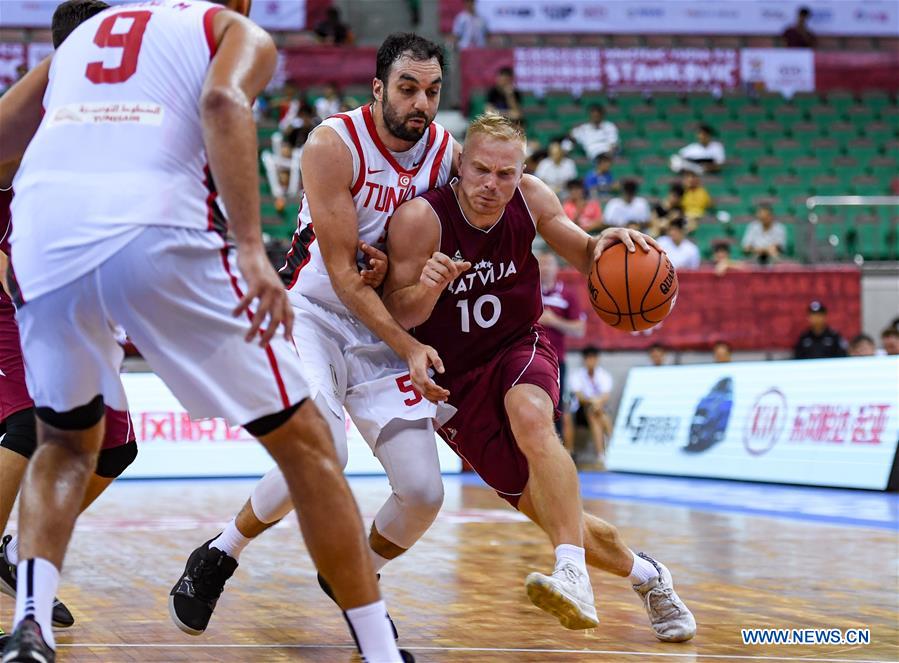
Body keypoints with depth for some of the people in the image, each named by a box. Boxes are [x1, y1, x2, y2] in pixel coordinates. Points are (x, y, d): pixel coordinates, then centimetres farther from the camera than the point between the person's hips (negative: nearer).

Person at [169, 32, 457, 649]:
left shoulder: (446, 153, -4)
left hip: (387, 331, 5)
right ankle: (218, 557, -2)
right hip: (311, 313, -5)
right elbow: (342, 273, -18)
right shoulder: (334, 145, -18)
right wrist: (408, 348, -24)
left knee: (424, 492, -7)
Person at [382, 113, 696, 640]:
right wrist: (427, 287, -39)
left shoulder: (530, 198, -10)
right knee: (546, 510, -1)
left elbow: (584, 257, 5)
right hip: (458, 380, -1)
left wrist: (605, 244, -19)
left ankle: (574, 577, -45)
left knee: (530, 416, -37)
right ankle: (646, 575, 26)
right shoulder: (420, 218, -22)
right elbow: (398, 315, -17)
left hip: (520, 349, 1)